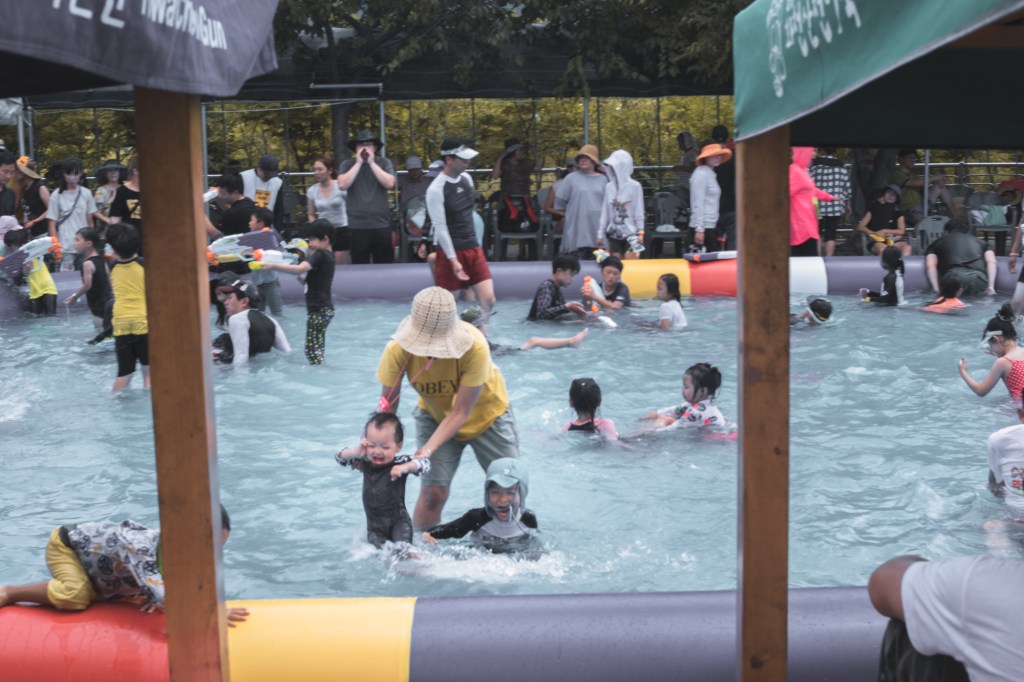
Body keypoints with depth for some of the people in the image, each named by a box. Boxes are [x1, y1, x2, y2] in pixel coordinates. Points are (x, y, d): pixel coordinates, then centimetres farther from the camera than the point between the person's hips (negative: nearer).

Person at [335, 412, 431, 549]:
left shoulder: (400, 462, -13)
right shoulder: (365, 463, -2)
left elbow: (425, 463, -23)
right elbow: (340, 457, 2)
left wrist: (405, 467, -41)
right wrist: (355, 452, -20)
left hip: (398, 521, -3)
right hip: (375, 526, 3)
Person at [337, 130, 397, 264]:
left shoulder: (384, 163, 6)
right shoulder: (347, 165, 6)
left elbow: (390, 183, -9)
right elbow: (342, 185, -10)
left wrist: (371, 163, -8)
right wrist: (358, 163, -9)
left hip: (382, 225, 0)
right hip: (357, 226, 0)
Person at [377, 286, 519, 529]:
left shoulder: (474, 346, -38)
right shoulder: (398, 350, -31)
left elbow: (460, 413, -33)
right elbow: (386, 407, -21)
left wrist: (427, 450, -41)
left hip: (486, 413, -1)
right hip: (435, 414, 1)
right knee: (432, 492, -9)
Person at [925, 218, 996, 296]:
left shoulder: (937, 242, 29)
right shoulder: (979, 241, 34)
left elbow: (930, 265, 11)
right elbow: (992, 262, 15)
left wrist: (937, 290, 3)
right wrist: (991, 287, 6)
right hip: (979, 279, 2)